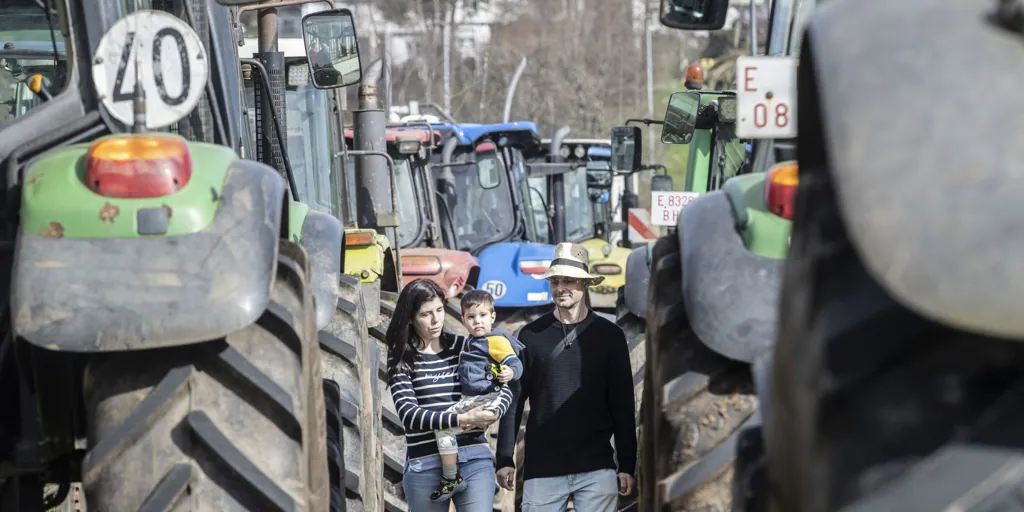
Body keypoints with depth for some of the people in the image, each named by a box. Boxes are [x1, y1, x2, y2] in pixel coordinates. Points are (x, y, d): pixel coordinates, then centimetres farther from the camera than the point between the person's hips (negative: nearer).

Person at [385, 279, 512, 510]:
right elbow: (408, 413, -12)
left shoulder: (466, 347, 8)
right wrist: (461, 419, -23)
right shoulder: (401, 357, 0)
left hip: (474, 458, 1)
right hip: (425, 465, -1)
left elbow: (504, 388, 6)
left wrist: (494, 411, -18)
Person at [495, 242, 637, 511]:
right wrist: (504, 459, 1)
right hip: (542, 469, 0)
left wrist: (627, 465, 2)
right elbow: (514, 400, 5)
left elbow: (622, 405, 5)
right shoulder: (531, 335, 4)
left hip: (597, 469, 0)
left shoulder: (609, 335, 4)